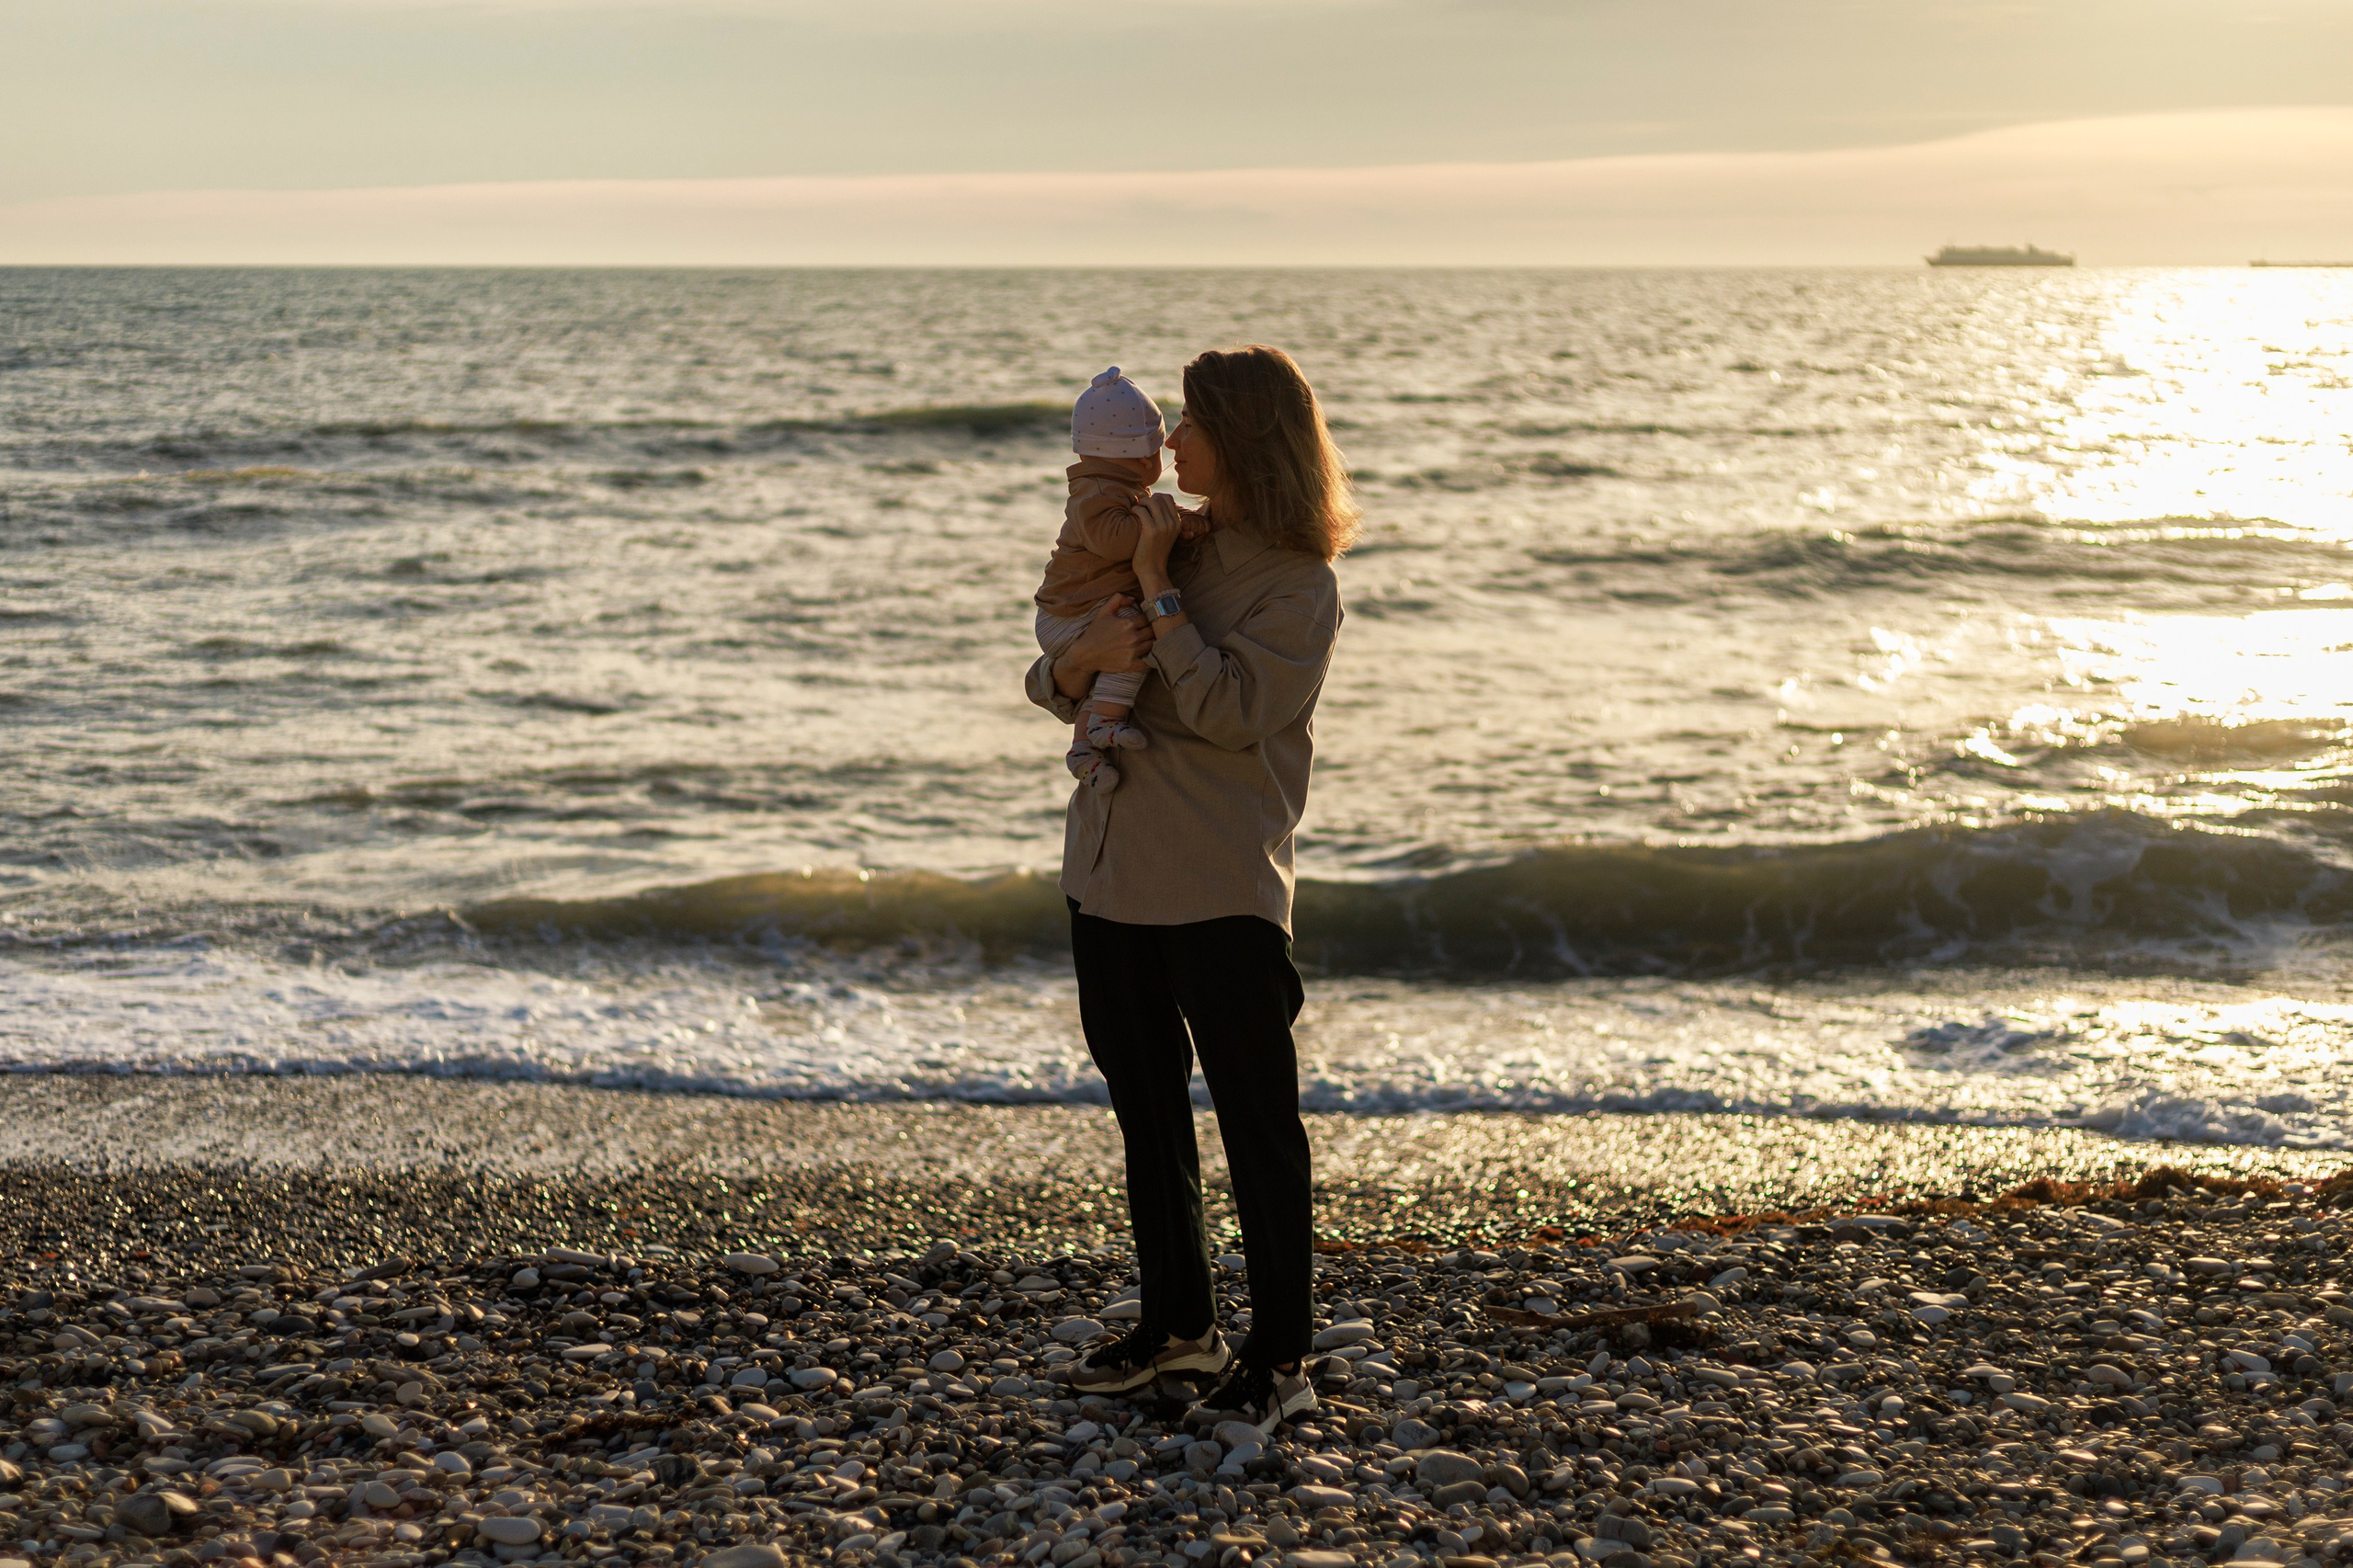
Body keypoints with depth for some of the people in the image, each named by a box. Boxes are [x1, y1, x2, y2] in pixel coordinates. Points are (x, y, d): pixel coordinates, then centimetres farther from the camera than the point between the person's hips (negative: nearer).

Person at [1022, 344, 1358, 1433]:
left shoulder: (1297, 585, -8)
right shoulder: (1168, 539, 11)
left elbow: (1225, 709, -22)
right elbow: (1052, 686, 11)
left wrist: (1157, 590, -15)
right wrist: (1080, 662, -13)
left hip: (1221, 890, -7)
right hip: (1112, 871, 8)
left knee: (1256, 1123, -1)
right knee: (1146, 1108, 16)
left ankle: (1279, 1361, 6)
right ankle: (1177, 1323, 30)